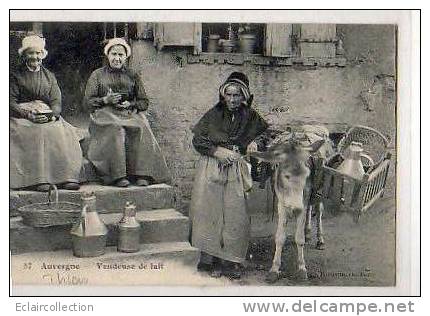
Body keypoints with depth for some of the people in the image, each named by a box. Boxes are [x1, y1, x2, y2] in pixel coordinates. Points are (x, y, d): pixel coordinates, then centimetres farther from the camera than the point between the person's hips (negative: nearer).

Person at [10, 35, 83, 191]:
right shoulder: (15, 75, 9)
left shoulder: (49, 76, 19)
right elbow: (11, 102, -1)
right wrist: (28, 114, -18)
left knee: (63, 132, -27)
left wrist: (50, 115, -14)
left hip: (48, 117, 3)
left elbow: (56, 102, 9)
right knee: (38, 133, -34)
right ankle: (40, 180, -37)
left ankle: (67, 178, -31)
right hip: (22, 115, -3)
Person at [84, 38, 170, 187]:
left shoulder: (133, 76, 20)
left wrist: (130, 104, -7)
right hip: (105, 114, -1)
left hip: (130, 113, 2)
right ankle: (118, 176, -41)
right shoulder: (97, 75, 16)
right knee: (115, 130, -36)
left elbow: (144, 102, 13)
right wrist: (106, 100, -10)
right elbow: (88, 101, 7)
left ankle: (142, 174, -37)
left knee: (140, 129, -32)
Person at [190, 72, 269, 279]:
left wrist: (255, 141, -2)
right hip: (211, 169, -1)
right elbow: (197, 140, 0)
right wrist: (218, 151, -11)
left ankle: (229, 261, 5)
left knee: (235, 215, -4)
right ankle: (209, 260, 4)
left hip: (235, 172, 2)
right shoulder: (214, 114, 1)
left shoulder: (250, 117, 5)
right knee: (209, 212, -4)